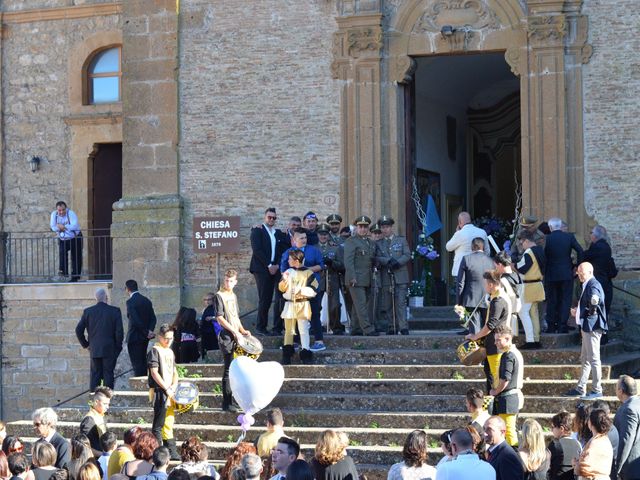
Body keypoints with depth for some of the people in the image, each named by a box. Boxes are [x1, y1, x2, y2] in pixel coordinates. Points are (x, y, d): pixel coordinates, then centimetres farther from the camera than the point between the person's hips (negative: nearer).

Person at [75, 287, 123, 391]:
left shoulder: (88, 311, 2)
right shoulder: (115, 311, -4)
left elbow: (79, 330, 3)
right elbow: (119, 331, -7)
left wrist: (85, 344, 14)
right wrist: (118, 347, 4)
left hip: (94, 349, 2)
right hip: (110, 350, -2)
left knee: (95, 375, 6)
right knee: (108, 374, 1)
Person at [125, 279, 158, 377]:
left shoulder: (131, 302, -14)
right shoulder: (146, 300, 10)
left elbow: (135, 321, -21)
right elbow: (153, 318, 6)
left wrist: (147, 332, -14)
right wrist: (150, 331, -7)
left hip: (134, 337, -8)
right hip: (144, 339, 8)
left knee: (137, 363, -5)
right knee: (143, 363, 15)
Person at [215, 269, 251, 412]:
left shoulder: (233, 296, 17)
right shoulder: (219, 296, -6)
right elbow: (219, 318, -13)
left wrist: (242, 330, 8)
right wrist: (234, 331, -17)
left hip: (236, 337, 8)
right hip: (226, 337, -8)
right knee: (228, 370, -8)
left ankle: (234, 401, 17)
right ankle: (227, 404, -5)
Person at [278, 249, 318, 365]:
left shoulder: (308, 273, -3)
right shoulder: (288, 272, 10)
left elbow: (313, 290, -3)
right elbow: (281, 288, 9)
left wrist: (303, 291, -17)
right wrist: (284, 281, -10)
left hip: (303, 305, -4)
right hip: (289, 304, 4)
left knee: (303, 330, -8)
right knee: (289, 330, 9)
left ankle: (306, 354, -8)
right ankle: (286, 355, 15)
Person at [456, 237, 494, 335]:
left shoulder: (466, 259, -5)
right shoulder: (491, 261, 0)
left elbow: (460, 282, -4)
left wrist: (459, 302, 2)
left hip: (471, 301, -2)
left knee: (474, 330, -2)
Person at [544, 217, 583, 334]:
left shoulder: (547, 239, -6)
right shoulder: (569, 237, -2)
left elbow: (544, 255, -7)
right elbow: (580, 251, -9)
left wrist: (544, 271, 3)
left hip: (551, 274, 0)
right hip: (566, 273, 0)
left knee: (552, 301, 10)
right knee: (565, 300, 4)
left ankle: (551, 326, 11)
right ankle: (562, 326, -1)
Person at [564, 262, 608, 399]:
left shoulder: (593, 286, -16)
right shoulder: (588, 285, 15)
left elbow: (593, 308, -25)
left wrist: (578, 312, -11)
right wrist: (578, 311, 8)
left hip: (592, 327, -11)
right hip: (587, 327, 11)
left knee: (593, 359, -5)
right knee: (585, 359, 15)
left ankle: (597, 390, 0)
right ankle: (580, 389, 21)